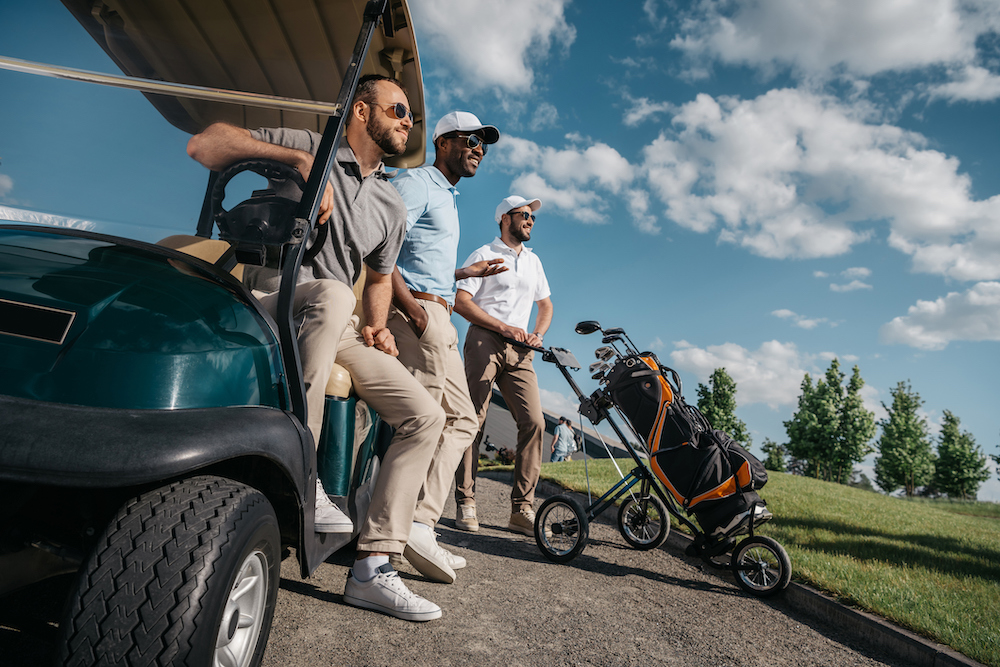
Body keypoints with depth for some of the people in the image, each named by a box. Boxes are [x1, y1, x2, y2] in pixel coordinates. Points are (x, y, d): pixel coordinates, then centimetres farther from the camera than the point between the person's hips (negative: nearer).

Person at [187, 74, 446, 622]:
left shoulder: (391, 207, 16)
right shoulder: (308, 147, 1)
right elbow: (204, 145, -9)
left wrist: (375, 326, 7)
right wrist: (300, 161, -21)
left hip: (337, 330, 6)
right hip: (271, 304, -5)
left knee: (425, 416, -9)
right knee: (331, 293, -41)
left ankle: (371, 568, -6)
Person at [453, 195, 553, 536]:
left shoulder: (533, 260, 25)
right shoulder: (483, 255, 8)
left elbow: (546, 306, 29)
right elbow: (461, 301, -4)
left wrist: (538, 335, 7)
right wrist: (503, 327, -11)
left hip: (519, 349, 5)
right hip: (485, 341, -4)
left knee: (534, 421, -10)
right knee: (473, 420, -8)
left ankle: (522, 509, -4)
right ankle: (465, 503, 0)